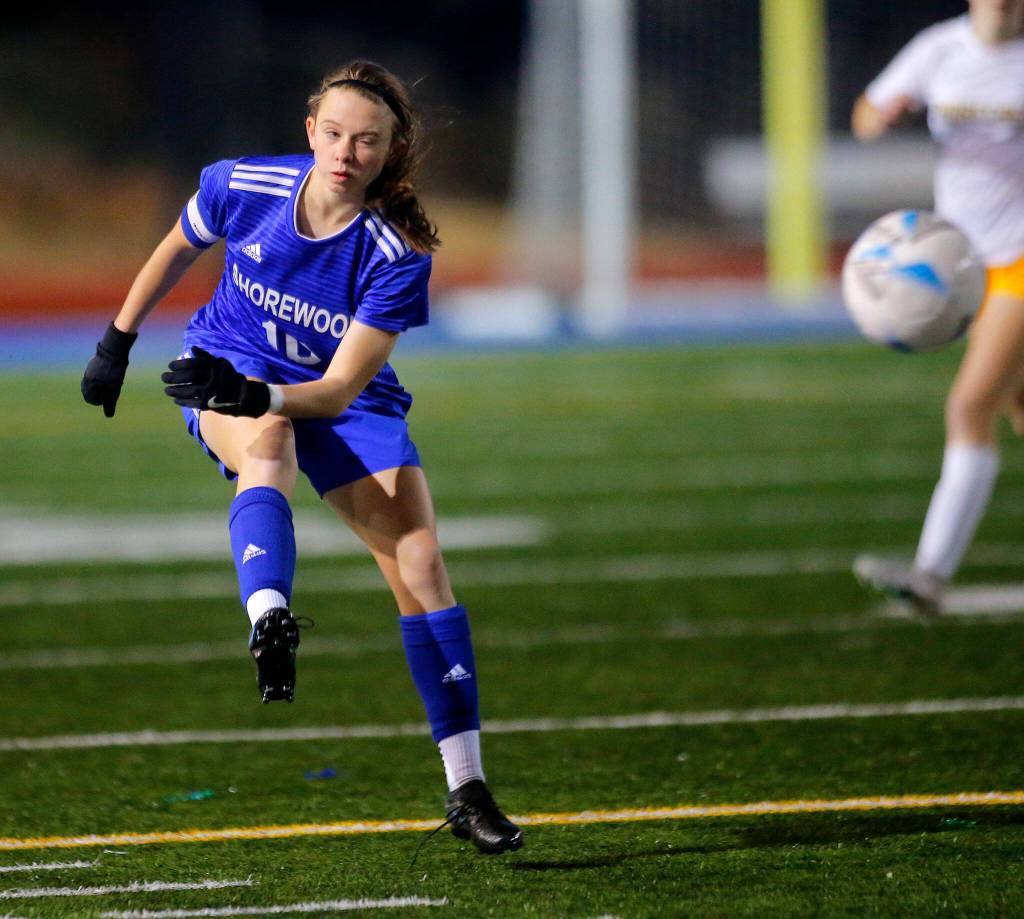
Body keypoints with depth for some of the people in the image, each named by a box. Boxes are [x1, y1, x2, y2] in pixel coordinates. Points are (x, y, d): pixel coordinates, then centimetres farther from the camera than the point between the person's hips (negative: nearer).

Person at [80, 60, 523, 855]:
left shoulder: (398, 253, -25)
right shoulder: (241, 187, -20)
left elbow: (340, 388, -29)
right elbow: (176, 251, 4)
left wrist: (260, 396, -46)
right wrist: (117, 342, 9)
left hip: (342, 398, 1)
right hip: (229, 371, -1)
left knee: (422, 564, -11)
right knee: (266, 443, -38)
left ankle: (467, 789, -3)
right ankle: (269, 622, -68)